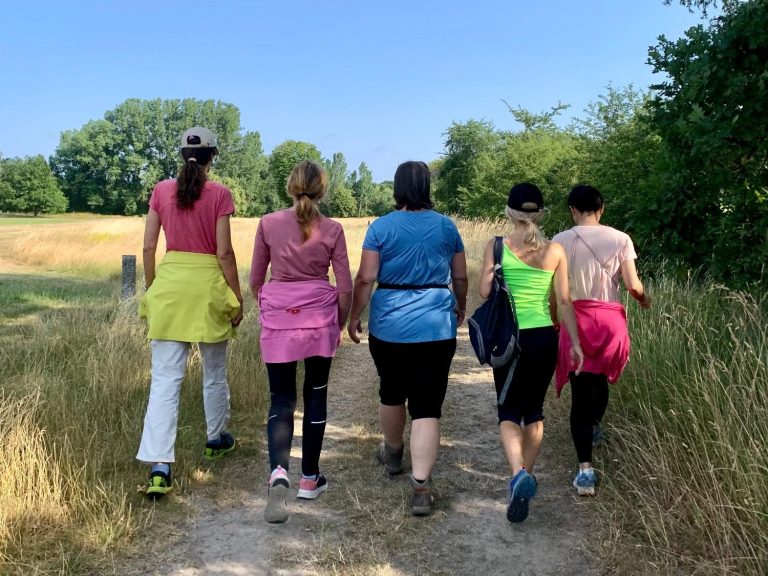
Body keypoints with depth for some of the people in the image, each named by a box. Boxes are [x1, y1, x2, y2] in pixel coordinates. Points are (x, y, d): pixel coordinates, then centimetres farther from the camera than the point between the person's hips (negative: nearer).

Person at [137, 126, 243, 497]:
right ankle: (216, 439, 37)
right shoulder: (219, 194, -5)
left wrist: (151, 289, 16)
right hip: (208, 283, -2)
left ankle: (158, 465, -7)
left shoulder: (161, 191, 4)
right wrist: (237, 296, 1)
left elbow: (149, 248, 4)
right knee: (214, 371, 18)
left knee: (165, 378, 1)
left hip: (169, 284, 2)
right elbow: (224, 252, -8)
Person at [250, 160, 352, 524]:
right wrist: (339, 324, 16)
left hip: (279, 318, 0)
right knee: (316, 395, 13)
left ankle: (278, 471, -18)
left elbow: (255, 278, 7)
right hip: (319, 317, 0)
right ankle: (309, 478, 22)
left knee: (281, 398, 5)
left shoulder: (269, 224, -1)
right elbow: (345, 287, 1)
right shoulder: (332, 230, -2)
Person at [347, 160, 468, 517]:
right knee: (427, 406, -1)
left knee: (391, 392, 22)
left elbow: (365, 278, -7)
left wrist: (354, 317, 5)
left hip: (389, 326, 0)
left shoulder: (381, 227, -4)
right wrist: (460, 307, 27)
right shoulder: (446, 226, 2)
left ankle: (392, 453, 45)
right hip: (436, 327, 0)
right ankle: (421, 488, -6)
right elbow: (460, 277, 10)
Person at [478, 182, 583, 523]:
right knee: (534, 409, 17)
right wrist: (575, 342, 7)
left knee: (509, 411, 5)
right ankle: (525, 476, 27)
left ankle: (518, 474, -20)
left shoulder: (497, 246, -5)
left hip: (510, 338, -2)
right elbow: (564, 301, 1)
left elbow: (484, 292, -8)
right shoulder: (555, 250, 0)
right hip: (544, 336, 2)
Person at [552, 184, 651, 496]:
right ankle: (594, 427, 53)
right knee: (600, 379, 27)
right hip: (610, 320, 2)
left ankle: (585, 467, -8)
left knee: (580, 393, 1)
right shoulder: (620, 239, -2)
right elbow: (632, 285, -4)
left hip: (575, 320, -2)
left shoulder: (561, 241, -4)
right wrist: (644, 299, 17)